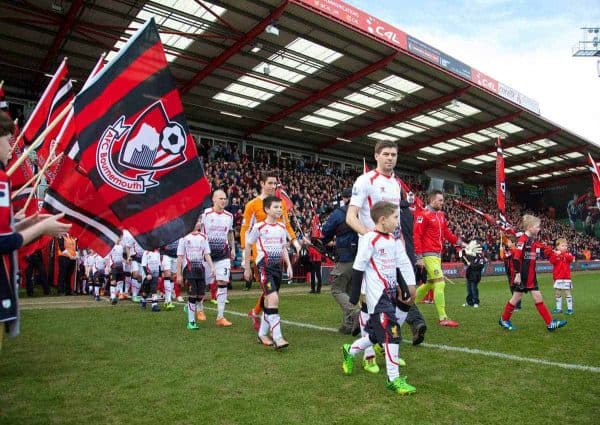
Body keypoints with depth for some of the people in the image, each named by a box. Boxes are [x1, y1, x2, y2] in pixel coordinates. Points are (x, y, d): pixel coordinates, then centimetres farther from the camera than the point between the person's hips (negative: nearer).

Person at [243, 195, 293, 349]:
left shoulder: (282, 227, 10)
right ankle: (277, 337, -16)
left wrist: (289, 265, 6)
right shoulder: (259, 227, -7)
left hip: (277, 266, 6)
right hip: (264, 266, -6)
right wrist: (247, 268, 4)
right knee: (274, 299, -18)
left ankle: (262, 334, 24)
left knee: (269, 300, 12)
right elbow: (247, 246, 2)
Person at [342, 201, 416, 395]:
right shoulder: (369, 239, -15)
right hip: (377, 296, -9)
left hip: (391, 293, 9)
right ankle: (394, 379, 0)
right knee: (391, 333, -10)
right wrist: (355, 295, -12)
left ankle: (350, 351, 36)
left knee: (378, 332, 14)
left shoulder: (392, 240, 11)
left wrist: (404, 289, 17)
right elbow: (358, 268, -13)